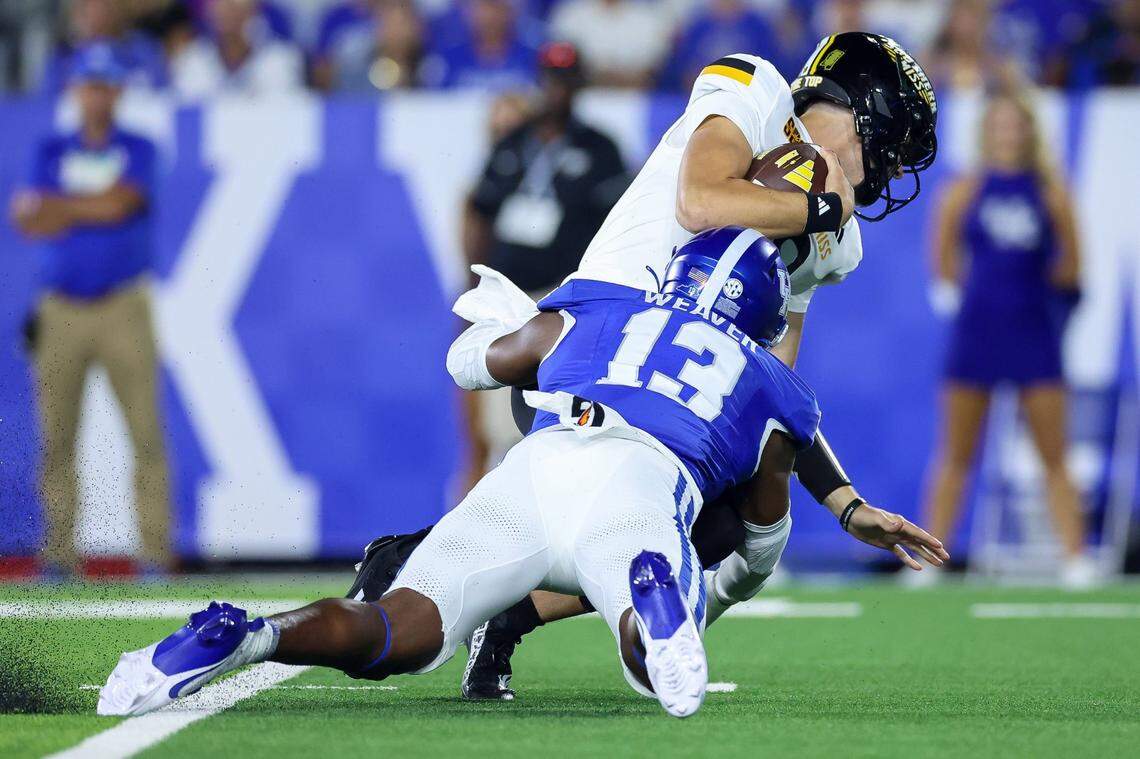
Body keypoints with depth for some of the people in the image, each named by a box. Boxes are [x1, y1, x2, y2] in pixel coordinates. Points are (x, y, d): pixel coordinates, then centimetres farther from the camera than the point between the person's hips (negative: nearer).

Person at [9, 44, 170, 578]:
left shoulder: (137, 150, 6)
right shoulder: (51, 153, 12)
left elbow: (120, 203, -12)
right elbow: (33, 225, 0)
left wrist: (53, 205, -7)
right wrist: (95, 206, -11)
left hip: (123, 308, -2)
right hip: (62, 309, 2)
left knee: (146, 433, -9)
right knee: (56, 438, -2)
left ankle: (156, 550, -9)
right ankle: (59, 553, 2)